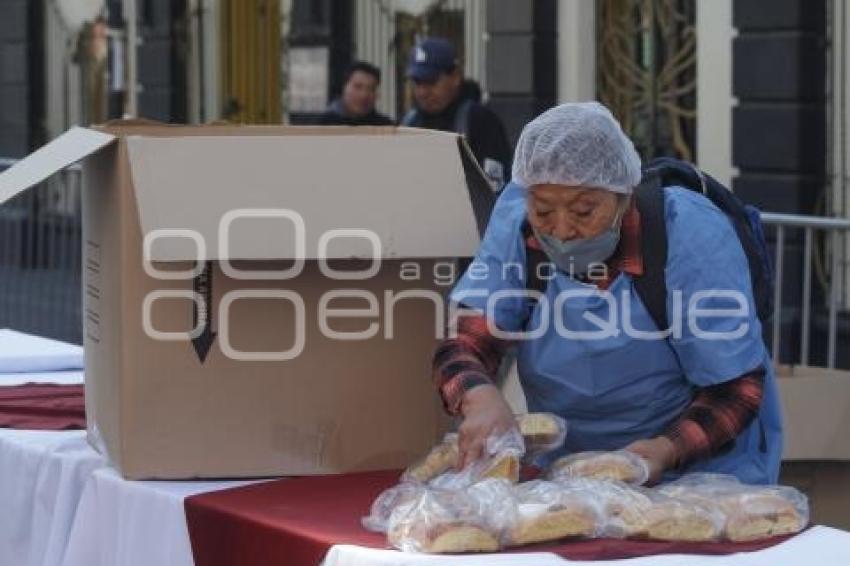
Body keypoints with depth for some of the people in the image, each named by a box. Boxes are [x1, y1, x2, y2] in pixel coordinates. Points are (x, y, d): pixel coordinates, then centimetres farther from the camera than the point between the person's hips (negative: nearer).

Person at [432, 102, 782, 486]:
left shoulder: (691, 233, -21)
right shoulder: (516, 218, -10)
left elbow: (735, 390, -17)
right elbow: (465, 342, -13)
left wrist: (666, 451, -35)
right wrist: (480, 398, -37)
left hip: (700, 471, -4)